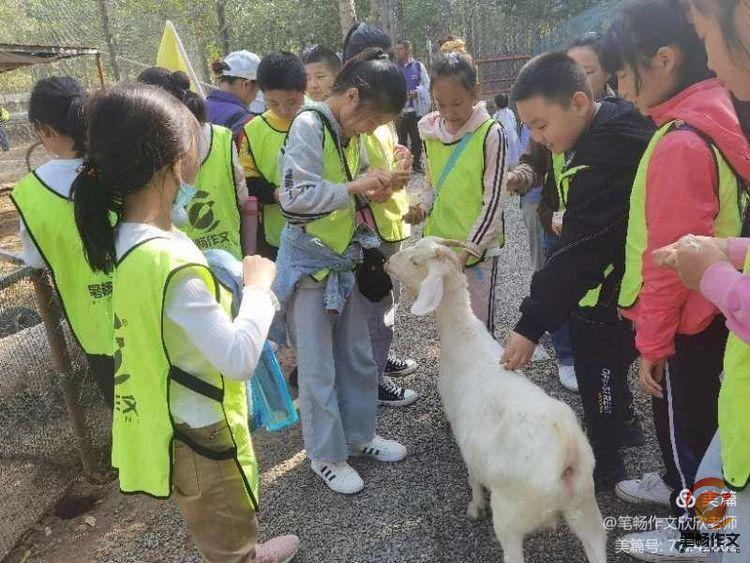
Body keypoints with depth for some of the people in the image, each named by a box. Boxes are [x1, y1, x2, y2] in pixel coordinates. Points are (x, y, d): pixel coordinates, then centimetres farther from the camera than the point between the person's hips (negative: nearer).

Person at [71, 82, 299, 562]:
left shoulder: (128, 234, -5)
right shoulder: (170, 264, -34)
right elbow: (240, 359, -30)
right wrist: (258, 286, -18)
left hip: (174, 418, 9)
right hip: (199, 432, -9)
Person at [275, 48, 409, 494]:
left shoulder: (351, 132, 7)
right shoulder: (309, 126, -16)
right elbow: (296, 196, -26)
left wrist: (371, 193, -3)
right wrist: (355, 187, -20)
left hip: (346, 258, 8)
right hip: (309, 262, -8)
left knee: (359, 354, 16)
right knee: (319, 366, 4)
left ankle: (360, 434, 34)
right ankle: (326, 456, 20)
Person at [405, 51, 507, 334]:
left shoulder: (490, 134, -12)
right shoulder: (431, 130, 3)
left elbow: (493, 200, -12)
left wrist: (467, 249, -15)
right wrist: (424, 207, -2)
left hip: (477, 246, -5)